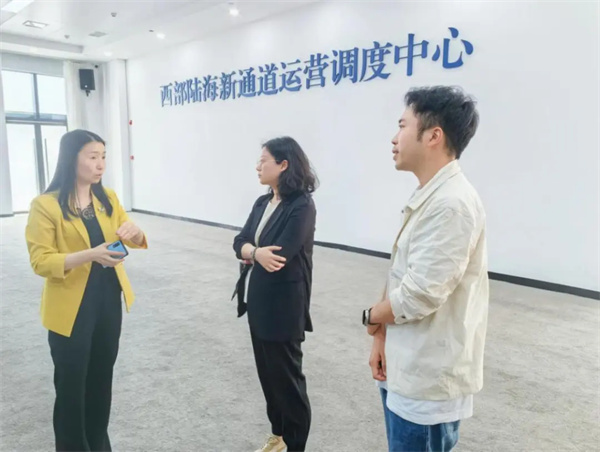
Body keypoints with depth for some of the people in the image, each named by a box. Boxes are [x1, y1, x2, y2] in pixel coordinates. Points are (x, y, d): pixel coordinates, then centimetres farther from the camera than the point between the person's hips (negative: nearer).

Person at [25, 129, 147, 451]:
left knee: (102, 378, 18)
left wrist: (133, 232, -16)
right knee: (71, 384, 9)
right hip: (71, 308, -5)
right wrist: (90, 254, -30)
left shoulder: (108, 198, 4)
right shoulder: (45, 205, -12)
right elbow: (40, 262, -16)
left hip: (109, 301, 5)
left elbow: (136, 241, 8)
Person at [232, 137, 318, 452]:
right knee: (267, 371, 20)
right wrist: (257, 252, -20)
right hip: (257, 302, 8)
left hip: (284, 306, -8)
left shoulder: (301, 206, -17)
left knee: (286, 376, 7)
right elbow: (239, 243, 1)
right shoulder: (262, 203, 8)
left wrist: (251, 253, -6)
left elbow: (280, 256, -24)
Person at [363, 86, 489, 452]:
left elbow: (419, 296, -26)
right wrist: (382, 338, 4)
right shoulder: (429, 199, 7)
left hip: (428, 379, -8)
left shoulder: (451, 204, -23)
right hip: (408, 369, 8)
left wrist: (372, 317, -7)